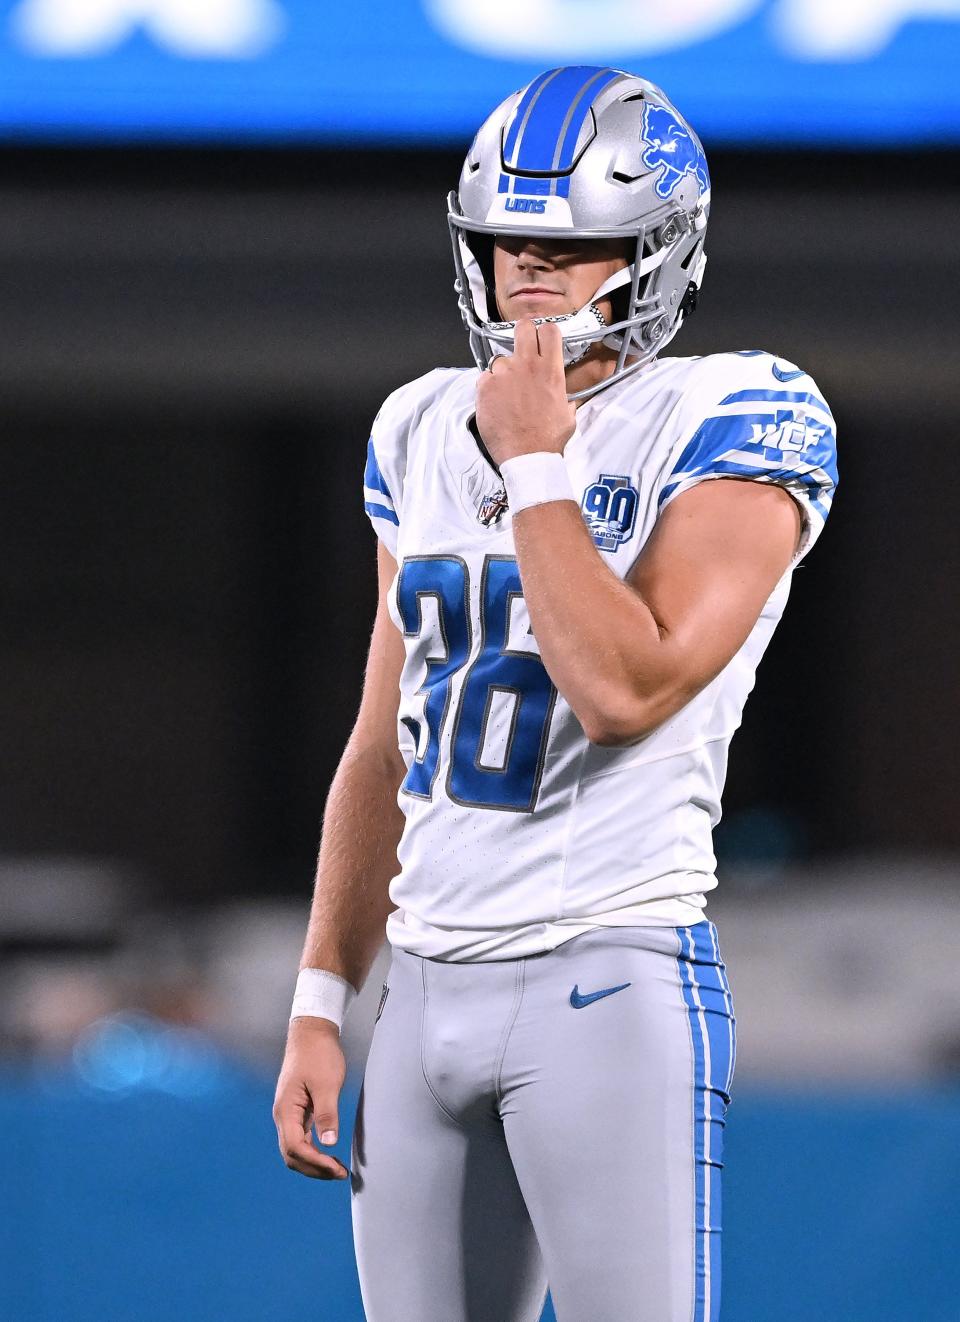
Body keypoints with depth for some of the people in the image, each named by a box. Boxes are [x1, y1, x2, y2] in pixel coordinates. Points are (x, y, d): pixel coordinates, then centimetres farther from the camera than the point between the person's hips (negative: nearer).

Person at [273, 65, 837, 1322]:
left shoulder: (728, 426, -6)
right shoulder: (426, 433, 15)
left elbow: (626, 689, -20)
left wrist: (535, 464, -11)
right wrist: (319, 1004, 13)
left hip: (610, 978, -7)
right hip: (429, 984, 7)